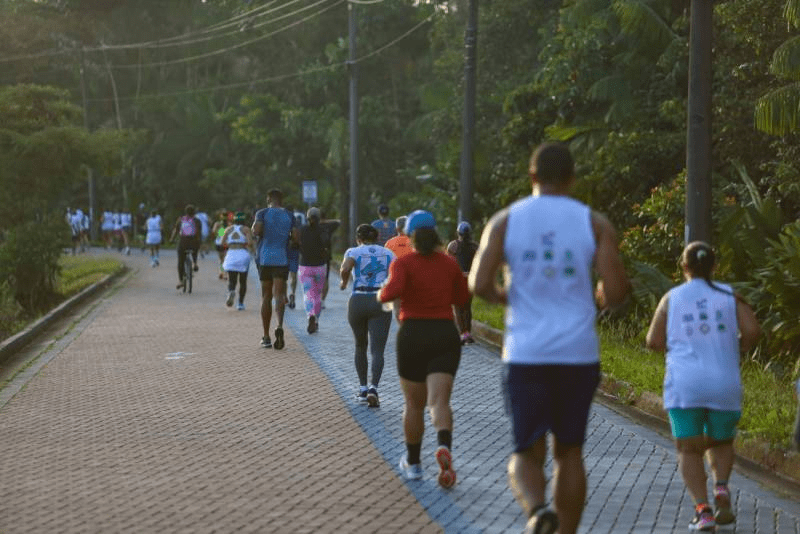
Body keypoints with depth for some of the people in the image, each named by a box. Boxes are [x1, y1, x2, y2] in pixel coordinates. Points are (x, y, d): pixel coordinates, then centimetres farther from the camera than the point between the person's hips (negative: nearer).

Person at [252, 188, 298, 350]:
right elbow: (295, 237, 0)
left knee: (266, 297, 9)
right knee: (279, 295, -6)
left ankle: (266, 337, 11)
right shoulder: (289, 216, 8)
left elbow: (256, 232, -13)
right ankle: (280, 327, -34)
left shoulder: (262, 213, 1)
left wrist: (254, 232, 9)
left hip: (264, 258, 0)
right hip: (282, 259, 0)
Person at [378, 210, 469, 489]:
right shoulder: (449, 263, 6)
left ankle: (413, 462, 26)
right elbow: (461, 297, 17)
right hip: (446, 335, 1)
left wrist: (381, 295, -1)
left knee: (413, 404, 14)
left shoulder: (403, 263, -5)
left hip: (413, 334, -1)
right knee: (439, 401, -10)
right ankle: (444, 447, -38)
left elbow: (393, 290, -22)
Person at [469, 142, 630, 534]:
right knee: (569, 452, 17)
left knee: (527, 455, 6)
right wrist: (607, 298, 17)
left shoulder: (504, 221, 2)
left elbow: (479, 285, -7)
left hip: (525, 356, 0)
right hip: (578, 355, 1)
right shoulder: (594, 223, 1)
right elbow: (617, 291, -7)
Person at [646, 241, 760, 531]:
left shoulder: (672, 298, 4)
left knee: (689, 450, 4)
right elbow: (752, 330, -6)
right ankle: (721, 489, -3)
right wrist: (734, 349, 13)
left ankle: (703, 510, -14)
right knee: (720, 443, 22)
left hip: (685, 384, -1)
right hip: (724, 383, 1)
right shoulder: (730, 296, 6)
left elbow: (654, 341, 4)